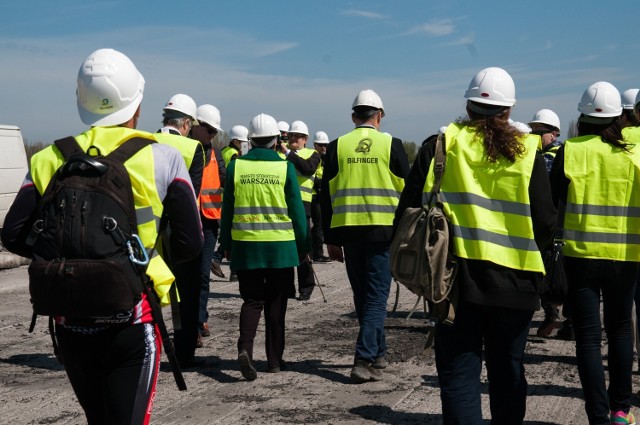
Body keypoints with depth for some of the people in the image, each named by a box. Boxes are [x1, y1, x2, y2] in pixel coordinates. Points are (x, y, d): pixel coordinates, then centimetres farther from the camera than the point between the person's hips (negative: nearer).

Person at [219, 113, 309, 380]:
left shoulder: (236, 166, 0)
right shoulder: (285, 167, -5)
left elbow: (227, 208, 5)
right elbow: (297, 210, -2)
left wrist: (226, 244, 14)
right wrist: (303, 246, 6)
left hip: (245, 245, 1)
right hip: (280, 245, -1)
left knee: (252, 299, 10)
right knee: (275, 303, 11)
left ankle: (245, 348, -13)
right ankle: (274, 360, 16)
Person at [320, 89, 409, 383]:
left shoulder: (337, 146, 4)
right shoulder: (391, 144, -1)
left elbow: (326, 196, 5)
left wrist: (331, 239, 11)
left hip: (349, 230, 3)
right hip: (383, 230, -3)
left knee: (362, 296, 16)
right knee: (377, 296, 0)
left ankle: (378, 353, 28)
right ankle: (364, 360, -11)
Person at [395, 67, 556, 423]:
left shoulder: (441, 144, -2)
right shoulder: (527, 152, -1)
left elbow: (409, 209, -2)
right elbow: (546, 223, -1)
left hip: (454, 275, -1)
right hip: (513, 280, 1)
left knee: (458, 371, 4)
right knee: (507, 369, 16)